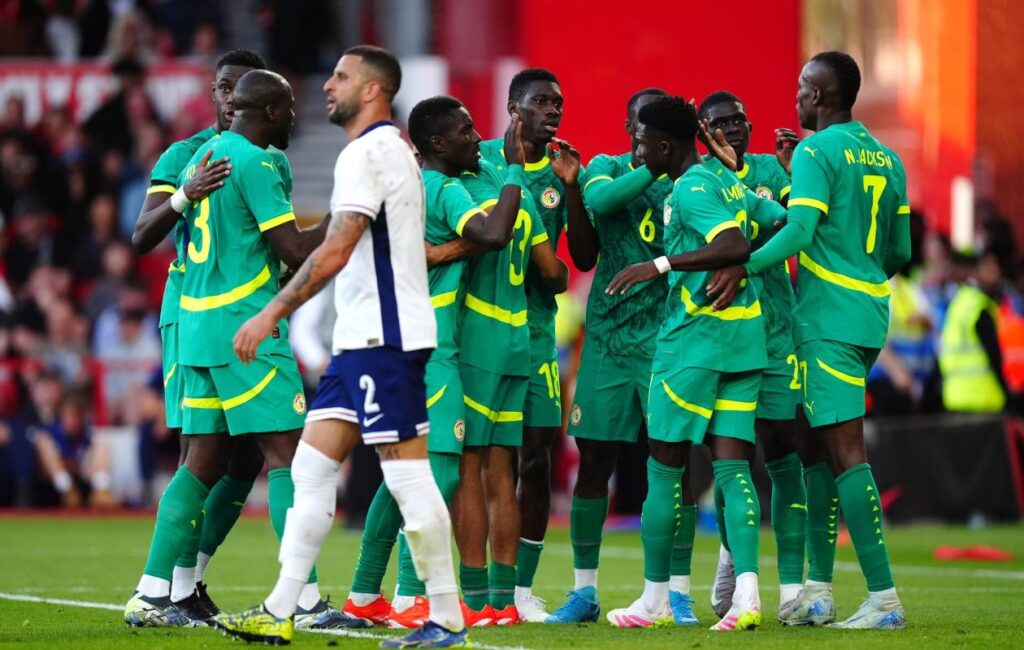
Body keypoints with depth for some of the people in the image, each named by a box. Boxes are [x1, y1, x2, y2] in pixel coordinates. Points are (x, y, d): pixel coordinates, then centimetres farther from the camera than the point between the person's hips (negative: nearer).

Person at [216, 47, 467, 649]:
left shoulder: (367, 152, -12)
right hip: (364, 335, 10)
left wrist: (273, 314, -18)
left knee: (408, 473, -7)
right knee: (312, 464, 6)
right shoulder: (398, 149, 19)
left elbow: (337, 250, -20)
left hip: (383, 336, -10)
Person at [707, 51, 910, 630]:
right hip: (870, 313, 9)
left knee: (846, 451, -10)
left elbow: (800, 230, -23)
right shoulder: (886, 159, 14)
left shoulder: (816, 152, -10)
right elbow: (900, 251, 18)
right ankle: (818, 591, 14)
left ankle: (884, 597, -15)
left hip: (829, 317, -9)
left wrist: (745, 268, -25)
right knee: (823, 447, 14)